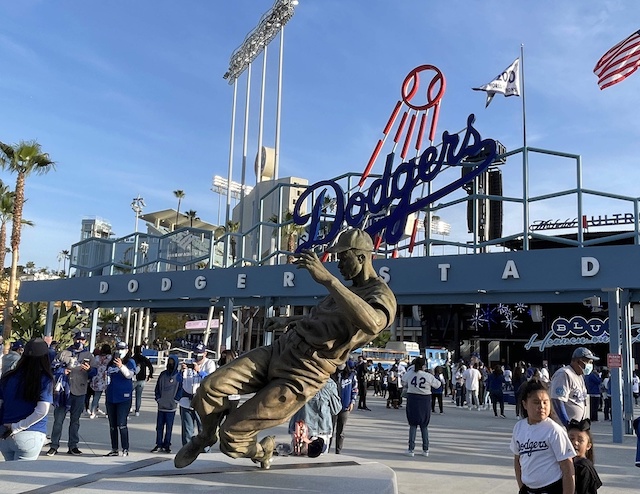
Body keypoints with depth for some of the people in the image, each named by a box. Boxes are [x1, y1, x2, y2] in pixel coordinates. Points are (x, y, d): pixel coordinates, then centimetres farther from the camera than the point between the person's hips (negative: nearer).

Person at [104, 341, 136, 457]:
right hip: (111, 398, 6)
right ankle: (114, 450, 18)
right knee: (112, 425, 11)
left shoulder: (130, 362, -2)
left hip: (124, 398, -6)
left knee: (121, 424, -11)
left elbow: (130, 374, -20)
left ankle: (125, 450, -6)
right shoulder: (111, 363, 14)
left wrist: (121, 366, -35)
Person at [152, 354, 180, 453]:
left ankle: (167, 445, 12)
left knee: (169, 427, 4)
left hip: (171, 406, -3)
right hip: (161, 405, 3)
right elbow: (157, 387, 13)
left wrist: (176, 400, -7)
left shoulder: (178, 375, -3)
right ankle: (159, 444, 13)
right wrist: (158, 398, 3)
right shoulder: (163, 374, 7)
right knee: (159, 426, 6)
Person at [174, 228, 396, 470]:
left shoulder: (381, 296, -12)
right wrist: (289, 320, 37)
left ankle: (260, 450, 27)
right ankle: (206, 436, 21)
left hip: (302, 375, -8)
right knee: (210, 387, -10)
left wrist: (328, 279, -41)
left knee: (231, 437, -8)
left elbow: (371, 324, -39)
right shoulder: (351, 288, 19)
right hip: (280, 349, 8)